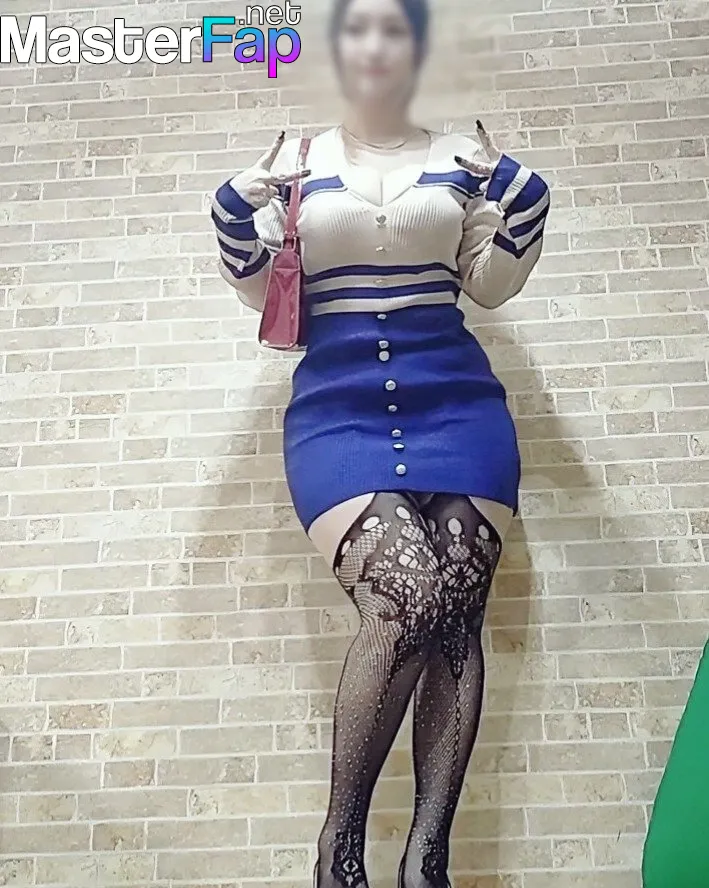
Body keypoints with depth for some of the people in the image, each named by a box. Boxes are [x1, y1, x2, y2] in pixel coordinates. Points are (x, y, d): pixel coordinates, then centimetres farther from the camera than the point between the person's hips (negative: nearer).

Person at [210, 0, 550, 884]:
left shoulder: (462, 156, 15)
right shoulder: (296, 162, 14)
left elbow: (491, 286, 13)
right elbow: (259, 291, 12)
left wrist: (521, 199, -1)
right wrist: (242, 207, -4)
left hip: (457, 403, 2)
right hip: (336, 408, -2)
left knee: (455, 614, -9)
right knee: (407, 600, -22)